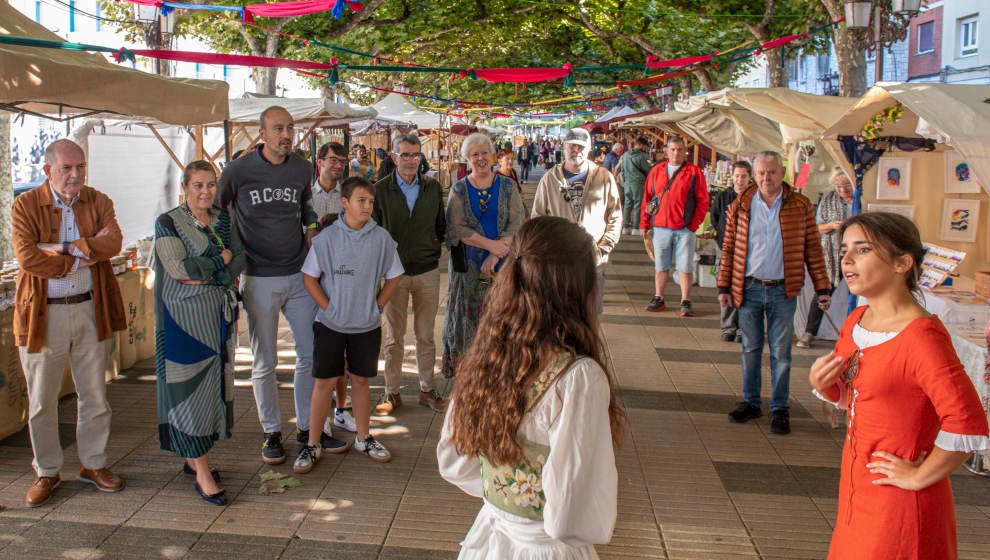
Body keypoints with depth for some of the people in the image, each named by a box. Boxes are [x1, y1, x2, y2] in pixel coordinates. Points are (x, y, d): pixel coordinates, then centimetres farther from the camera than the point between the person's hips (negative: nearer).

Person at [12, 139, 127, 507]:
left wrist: (62, 247, -21)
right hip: (43, 315, -2)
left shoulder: (98, 202, 4)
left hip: (90, 312, 2)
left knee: (95, 396, 11)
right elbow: (27, 258, -17)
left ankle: (93, 464, 28)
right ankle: (47, 473, 22)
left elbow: (113, 242, -14)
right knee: (41, 401, 7)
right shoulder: (25, 206, -4)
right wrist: (82, 259, -14)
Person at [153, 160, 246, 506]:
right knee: (190, 387, -5)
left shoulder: (224, 221, 13)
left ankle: (195, 459, 21)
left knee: (215, 383, 8)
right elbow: (179, 267, -16)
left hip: (220, 313, 6)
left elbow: (240, 259, 2)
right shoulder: (168, 223, -3)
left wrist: (205, 273, -13)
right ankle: (202, 474, -1)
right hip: (185, 315, -5)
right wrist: (222, 259, -7)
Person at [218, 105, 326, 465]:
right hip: (259, 279, -3)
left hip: (300, 275, 4)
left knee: (311, 354, 7)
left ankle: (306, 425, 23)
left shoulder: (303, 169, 5)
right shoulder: (238, 171, -6)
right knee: (264, 362, 4)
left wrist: (312, 228, 5)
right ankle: (271, 432, 19)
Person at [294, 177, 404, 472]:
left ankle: (363, 438, 27)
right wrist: (329, 309, -7)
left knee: (361, 380, 13)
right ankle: (313, 444, 14)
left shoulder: (381, 238, -4)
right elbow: (309, 277, -2)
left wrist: (376, 306, -1)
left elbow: (393, 277, 7)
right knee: (324, 381, 2)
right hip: (331, 324, -2)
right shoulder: (327, 238, -8)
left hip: (367, 325, 2)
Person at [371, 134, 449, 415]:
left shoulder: (433, 188, 4)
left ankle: (428, 389, 21)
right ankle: (391, 392, 17)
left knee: (426, 335, 10)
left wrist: (436, 247, 4)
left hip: (427, 271, 2)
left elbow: (441, 225, 15)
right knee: (394, 337, 7)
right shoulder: (381, 190, -3)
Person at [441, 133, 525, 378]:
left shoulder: (507, 187, 4)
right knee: (467, 317, 4)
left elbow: (517, 224, -6)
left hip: (501, 265, 0)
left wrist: (495, 256, -17)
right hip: (468, 265, 0)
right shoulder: (458, 190, 3)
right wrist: (491, 244, -19)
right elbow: (456, 228, -8)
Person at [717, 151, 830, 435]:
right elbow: (729, 249, 6)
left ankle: (780, 409, 16)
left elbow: (813, 249, 3)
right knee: (750, 349, 11)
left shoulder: (801, 206, 0)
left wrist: (822, 288, 0)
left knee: (780, 352, 5)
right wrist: (724, 287, 3)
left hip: (783, 291, -1)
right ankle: (751, 402, 25)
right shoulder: (740, 206, 2)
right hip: (749, 289, 1)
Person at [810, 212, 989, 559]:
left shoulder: (921, 335, -24)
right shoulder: (856, 322, 2)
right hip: (856, 482, 8)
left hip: (899, 500, -8)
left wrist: (919, 476, -16)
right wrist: (821, 383, -5)